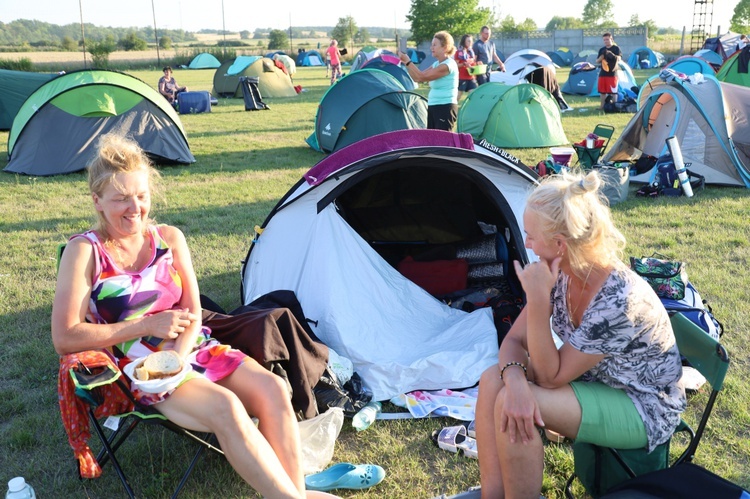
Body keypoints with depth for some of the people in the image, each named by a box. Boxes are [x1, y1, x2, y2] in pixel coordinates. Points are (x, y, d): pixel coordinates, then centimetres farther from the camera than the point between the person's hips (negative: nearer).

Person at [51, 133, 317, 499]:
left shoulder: (169, 238, 6)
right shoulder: (85, 252, -5)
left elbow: (192, 315, 4)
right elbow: (65, 339, -11)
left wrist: (176, 360, -17)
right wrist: (148, 324, -13)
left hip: (194, 349, 4)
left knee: (272, 389, -22)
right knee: (224, 408, -31)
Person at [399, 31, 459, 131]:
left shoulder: (448, 65, -16)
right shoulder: (436, 64, 13)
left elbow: (422, 77, -20)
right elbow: (417, 78, 14)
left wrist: (407, 60, -14)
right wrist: (405, 62, 4)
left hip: (445, 108, -10)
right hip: (433, 107, 10)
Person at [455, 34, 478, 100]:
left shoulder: (472, 52, 13)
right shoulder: (459, 52, -6)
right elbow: (456, 65, -7)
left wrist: (477, 64, 2)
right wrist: (464, 64, -21)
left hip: (471, 78, 6)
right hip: (461, 78, -6)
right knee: (458, 96, -2)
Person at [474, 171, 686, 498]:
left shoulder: (617, 299, -33)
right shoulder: (562, 274, -10)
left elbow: (550, 377, -25)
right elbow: (514, 340, -7)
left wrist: (537, 299, -34)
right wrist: (515, 382, -29)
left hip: (644, 409, -7)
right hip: (593, 382, 8)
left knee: (509, 404, -27)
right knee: (494, 380, -13)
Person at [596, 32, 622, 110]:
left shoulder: (616, 48, 0)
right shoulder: (601, 50, 13)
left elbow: (619, 59, -11)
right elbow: (597, 62, 14)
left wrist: (611, 54, -27)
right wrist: (601, 57, -8)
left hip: (612, 73, -5)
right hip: (602, 73, 5)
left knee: (613, 91, -4)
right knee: (602, 90, 7)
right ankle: (602, 105, 15)